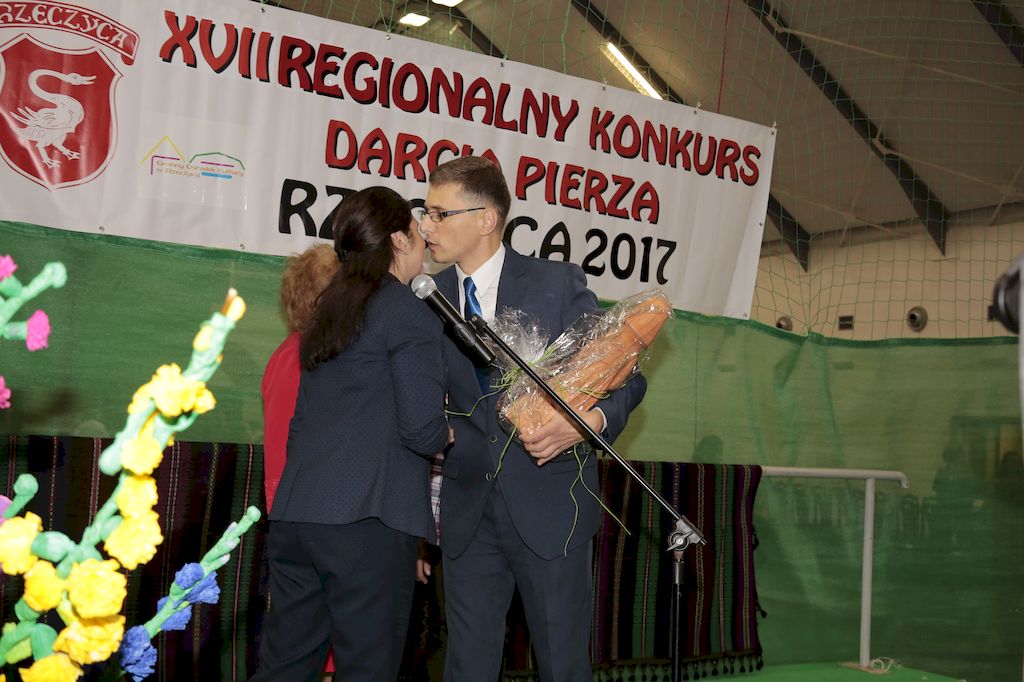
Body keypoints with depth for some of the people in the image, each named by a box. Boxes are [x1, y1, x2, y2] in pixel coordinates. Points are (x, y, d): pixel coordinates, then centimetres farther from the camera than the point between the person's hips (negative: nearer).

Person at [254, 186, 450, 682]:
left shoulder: (329, 311, 19)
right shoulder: (410, 315, -4)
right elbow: (421, 430, -11)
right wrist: (448, 433, 9)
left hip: (294, 515, 7)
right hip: (367, 520, -7)